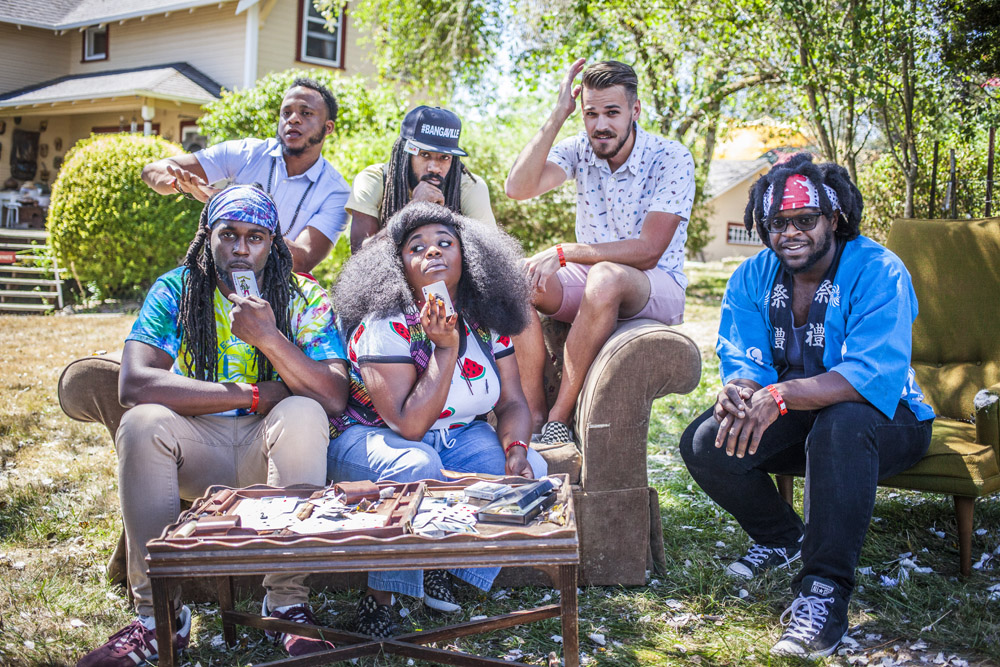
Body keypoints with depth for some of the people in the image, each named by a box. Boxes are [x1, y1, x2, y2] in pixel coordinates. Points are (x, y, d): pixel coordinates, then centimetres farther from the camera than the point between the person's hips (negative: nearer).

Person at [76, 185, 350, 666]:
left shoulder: (304, 299, -4)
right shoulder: (174, 290, -2)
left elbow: (334, 398, -17)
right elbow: (134, 382, -19)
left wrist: (269, 338, -31)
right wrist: (253, 395, -20)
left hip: (270, 448, -1)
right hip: (197, 451, 1)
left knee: (303, 413, -31)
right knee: (141, 423, -27)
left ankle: (287, 600, -24)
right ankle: (158, 612, -20)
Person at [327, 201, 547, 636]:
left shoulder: (486, 320, -4)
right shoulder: (385, 326, -22)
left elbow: (512, 402, -1)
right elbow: (410, 426, -28)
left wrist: (515, 448, -22)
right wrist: (446, 349, -31)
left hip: (457, 436, 6)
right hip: (371, 438, -5)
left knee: (530, 470, -18)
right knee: (418, 466, -38)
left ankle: (441, 567, -4)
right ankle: (378, 596, -19)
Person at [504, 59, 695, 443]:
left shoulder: (672, 160, -14)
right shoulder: (580, 149, -1)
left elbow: (648, 251, -22)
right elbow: (519, 188, -17)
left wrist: (562, 252, -24)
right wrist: (557, 117, -20)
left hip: (656, 287, -4)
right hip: (591, 277, 5)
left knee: (605, 276, -38)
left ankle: (559, 418, -30)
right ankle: (534, 417, -22)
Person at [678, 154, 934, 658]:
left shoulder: (878, 273, -19)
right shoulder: (754, 277, -1)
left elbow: (874, 376, -32)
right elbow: (741, 359, -8)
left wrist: (780, 395, -46)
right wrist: (738, 389, -36)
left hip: (885, 417, -5)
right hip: (796, 417, 5)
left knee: (840, 426, -40)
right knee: (704, 443, -18)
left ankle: (824, 590, -32)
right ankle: (781, 537, 10)